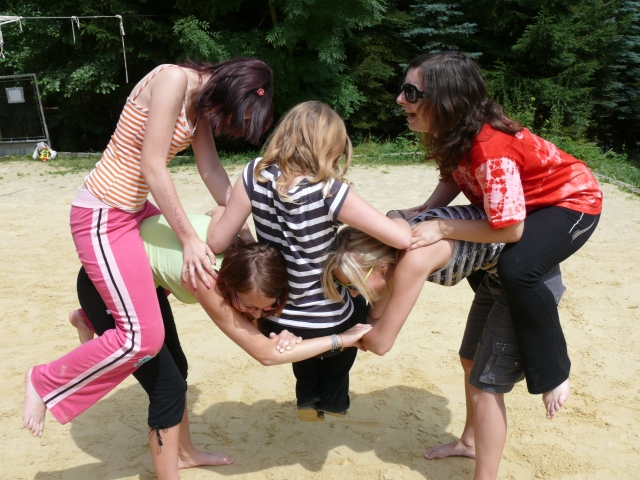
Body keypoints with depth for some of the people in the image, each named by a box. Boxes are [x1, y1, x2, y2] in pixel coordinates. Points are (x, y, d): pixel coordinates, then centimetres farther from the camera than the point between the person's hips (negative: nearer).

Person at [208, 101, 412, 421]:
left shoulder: (256, 175, -15)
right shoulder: (329, 192, -25)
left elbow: (218, 242, -12)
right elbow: (402, 239, -24)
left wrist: (221, 213, 9)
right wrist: (399, 219, -1)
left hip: (273, 323, 4)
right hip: (324, 328, -3)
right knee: (358, 307, 33)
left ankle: (308, 397, 41)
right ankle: (332, 398, 45)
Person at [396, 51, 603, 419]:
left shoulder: (490, 148, -37)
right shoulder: (451, 132, -12)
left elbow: (509, 229, -34)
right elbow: (454, 178, 2)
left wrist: (440, 228, -31)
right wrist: (422, 214, -12)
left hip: (572, 200, -9)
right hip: (526, 200, 9)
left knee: (517, 269, -32)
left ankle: (555, 373, -8)